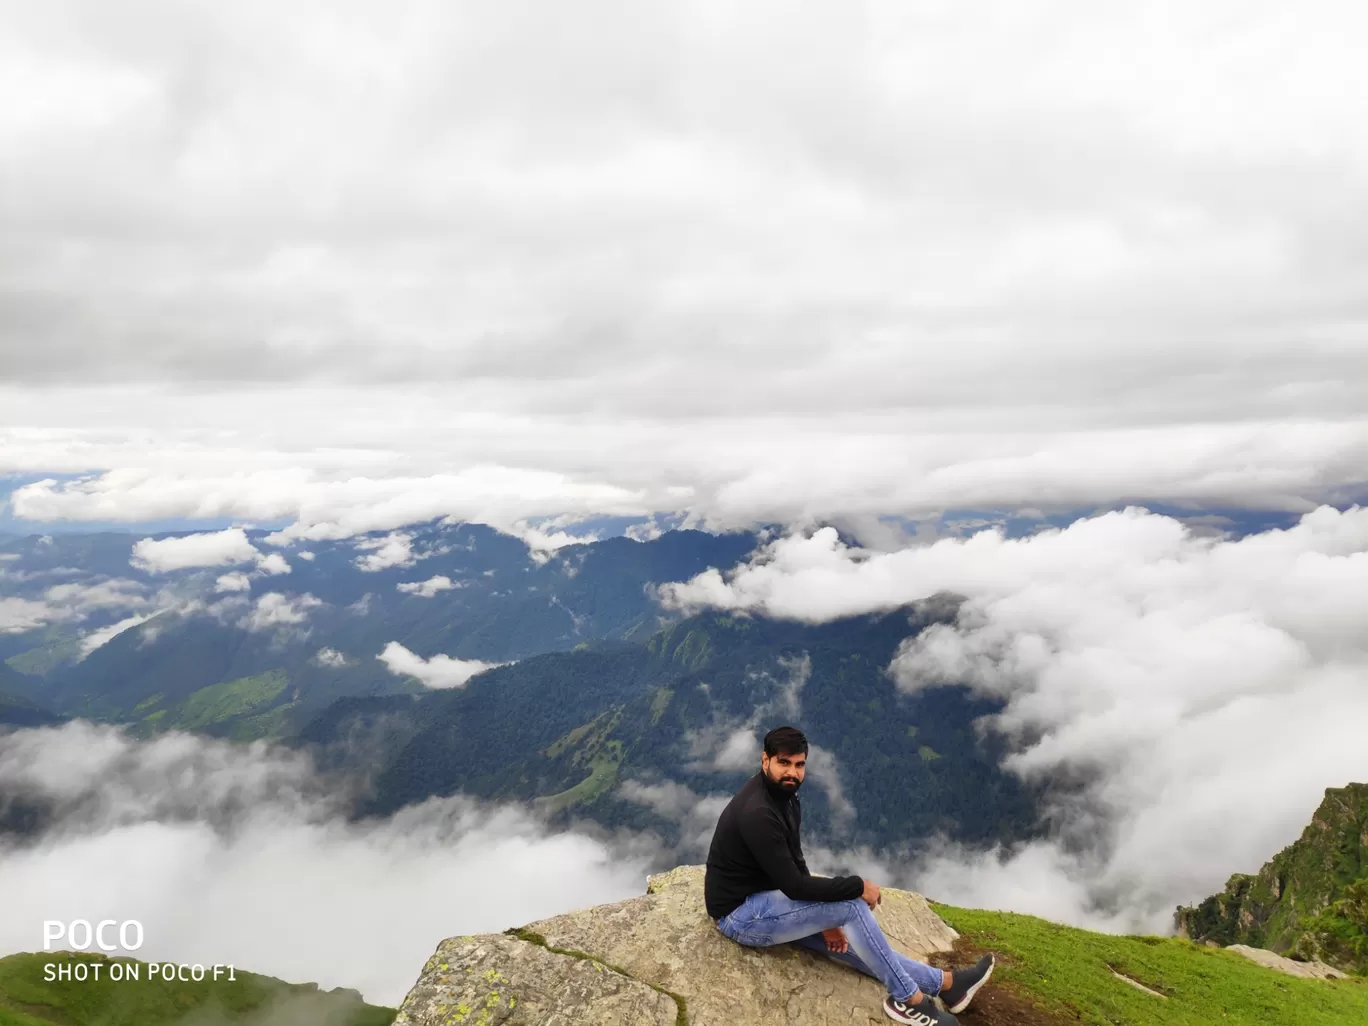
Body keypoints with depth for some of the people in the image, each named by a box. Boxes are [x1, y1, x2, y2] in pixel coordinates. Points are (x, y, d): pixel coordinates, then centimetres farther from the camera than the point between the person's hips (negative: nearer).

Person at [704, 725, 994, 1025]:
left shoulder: (784, 797, 3)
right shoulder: (757, 813, -29)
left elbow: (796, 863, 8)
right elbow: (794, 885, -28)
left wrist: (824, 920, -2)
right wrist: (858, 886, -17)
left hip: (760, 899, 9)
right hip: (741, 914, -9)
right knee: (851, 904, -16)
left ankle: (944, 983, 10)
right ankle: (908, 998, 0)